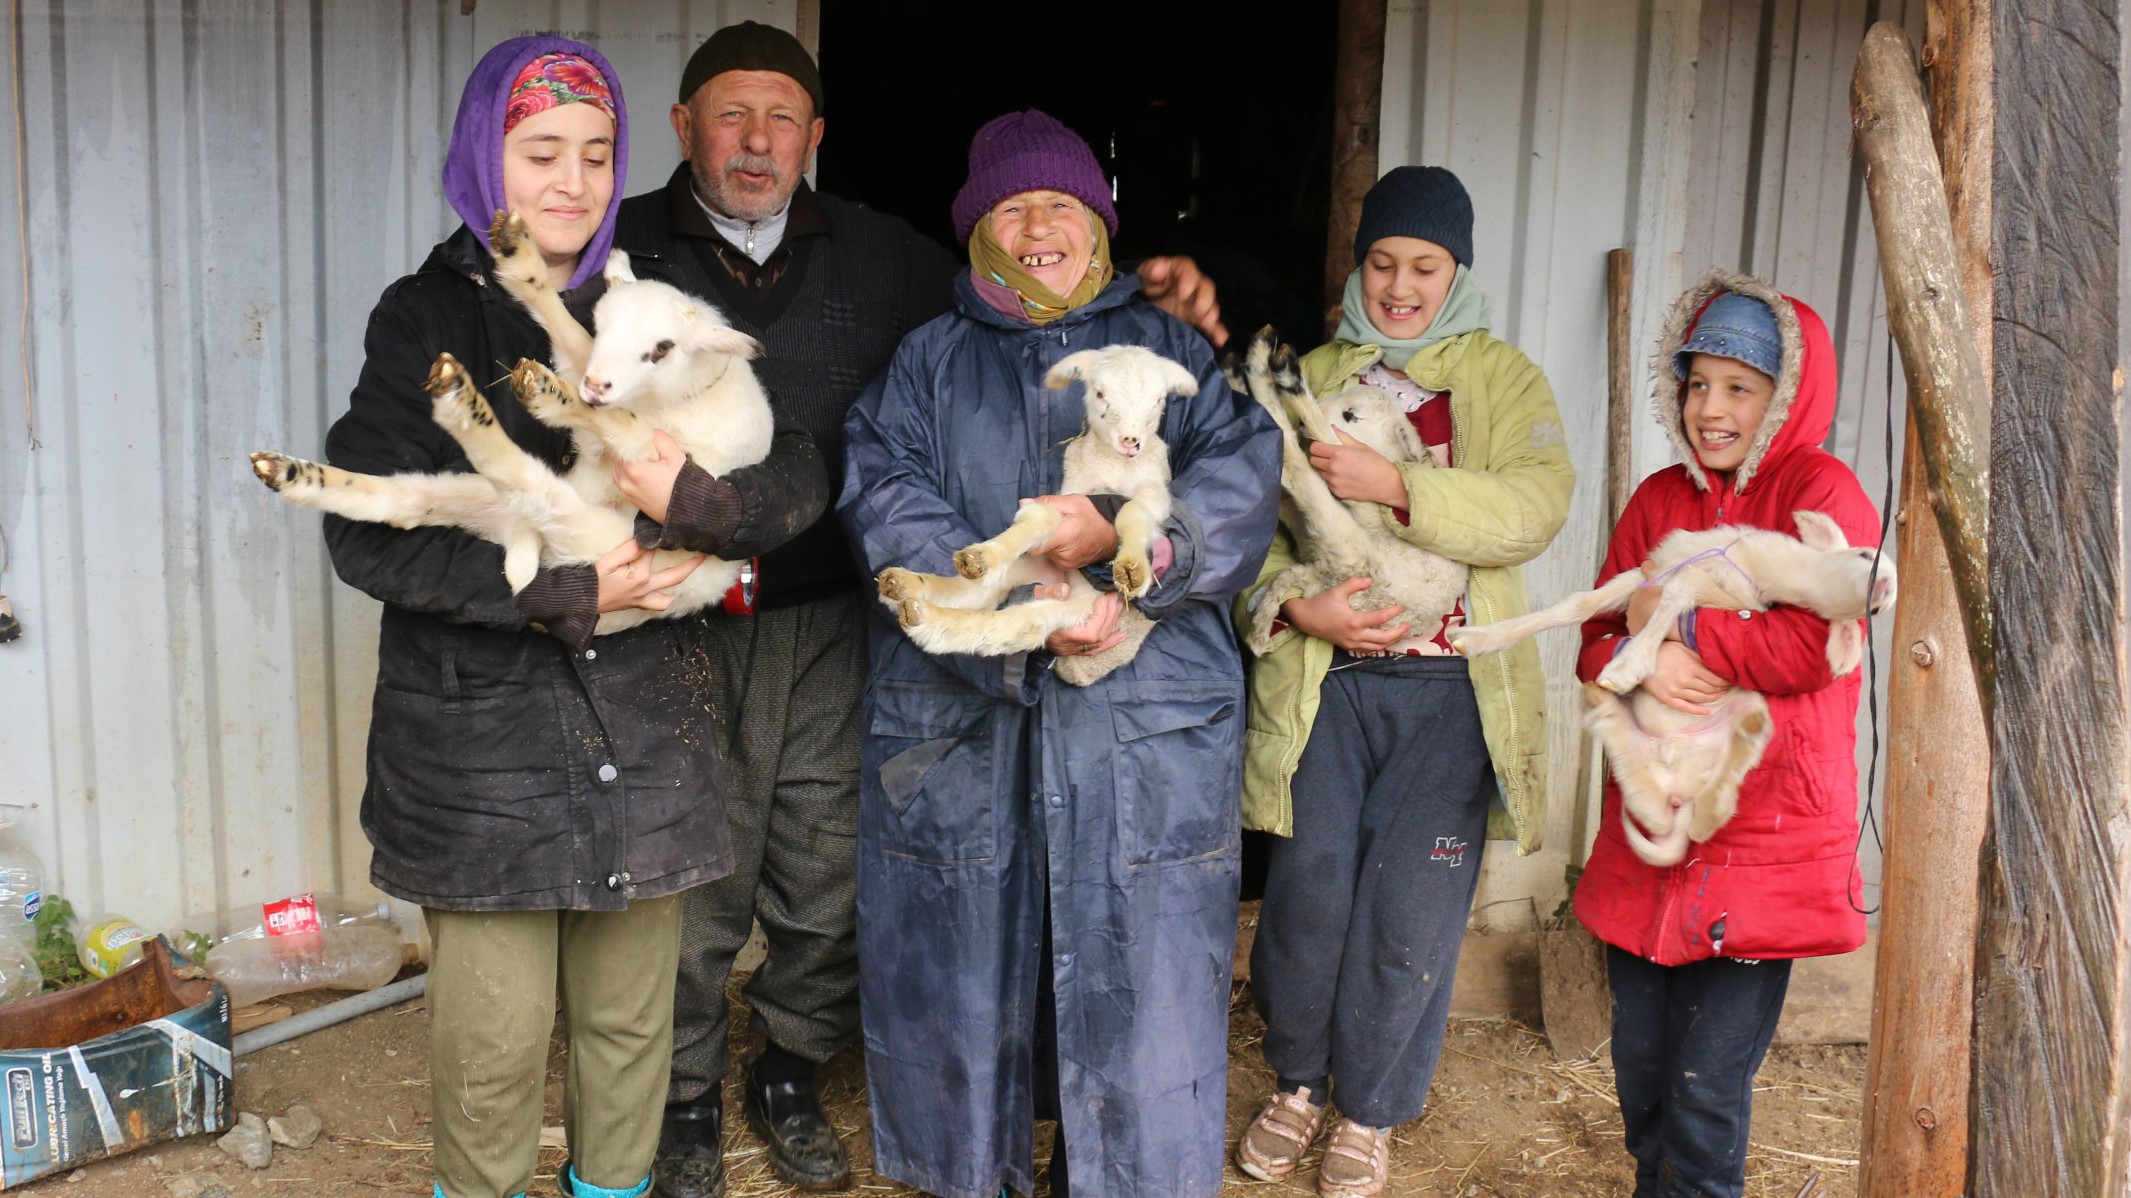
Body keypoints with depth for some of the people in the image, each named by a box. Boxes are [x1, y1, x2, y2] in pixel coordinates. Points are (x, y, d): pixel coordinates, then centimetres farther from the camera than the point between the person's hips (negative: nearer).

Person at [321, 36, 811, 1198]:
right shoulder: (428, 318, 0)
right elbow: (370, 535, -10)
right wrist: (561, 594, -17)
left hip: (642, 720, 3)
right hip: (482, 724, -3)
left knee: (632, 1015, 12)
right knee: (494, 1035, 2)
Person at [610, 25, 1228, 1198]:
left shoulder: (877, 254, 9)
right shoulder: (626, 248, 1)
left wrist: (1139, 299, 0)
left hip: (827, 625, 3)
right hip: (681, 629, -2)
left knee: (826, 875, 13)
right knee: (687, 884, 6)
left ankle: (789, 1077, 37)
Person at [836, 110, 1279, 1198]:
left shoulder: (1166, 348, 11)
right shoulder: (927, 363, 12)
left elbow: (1243, 471, -5)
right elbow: (888, 506, -6)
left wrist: (1124, 540, -24)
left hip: (1143, 720, 0)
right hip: (956, 714, 1)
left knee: (1137, 972, 2)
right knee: (962, 953, 9)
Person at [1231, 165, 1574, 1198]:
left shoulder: (1503, 378, 8)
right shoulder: (1310, 377, 13)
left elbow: (1535, 509, -10)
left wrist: (1397, 486, -20)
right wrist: (1294, 606, -13)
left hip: (1450, 685, -1)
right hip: (1323, 678, 1)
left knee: (1410, 909, 0)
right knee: (1308, 892, 0)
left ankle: (1370, 1112, 22)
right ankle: (1298, 1082, 26)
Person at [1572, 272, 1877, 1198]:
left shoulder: (1822, 493, -5)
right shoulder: (1659, 498, 11)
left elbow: (1821, 645, -19)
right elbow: (1597, 640, 10)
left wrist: (1679, 623, -12)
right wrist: (1640, 660, -13)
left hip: (1767, 835, -5)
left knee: (1708, 1081, -2)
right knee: (1639, 1060, 15)